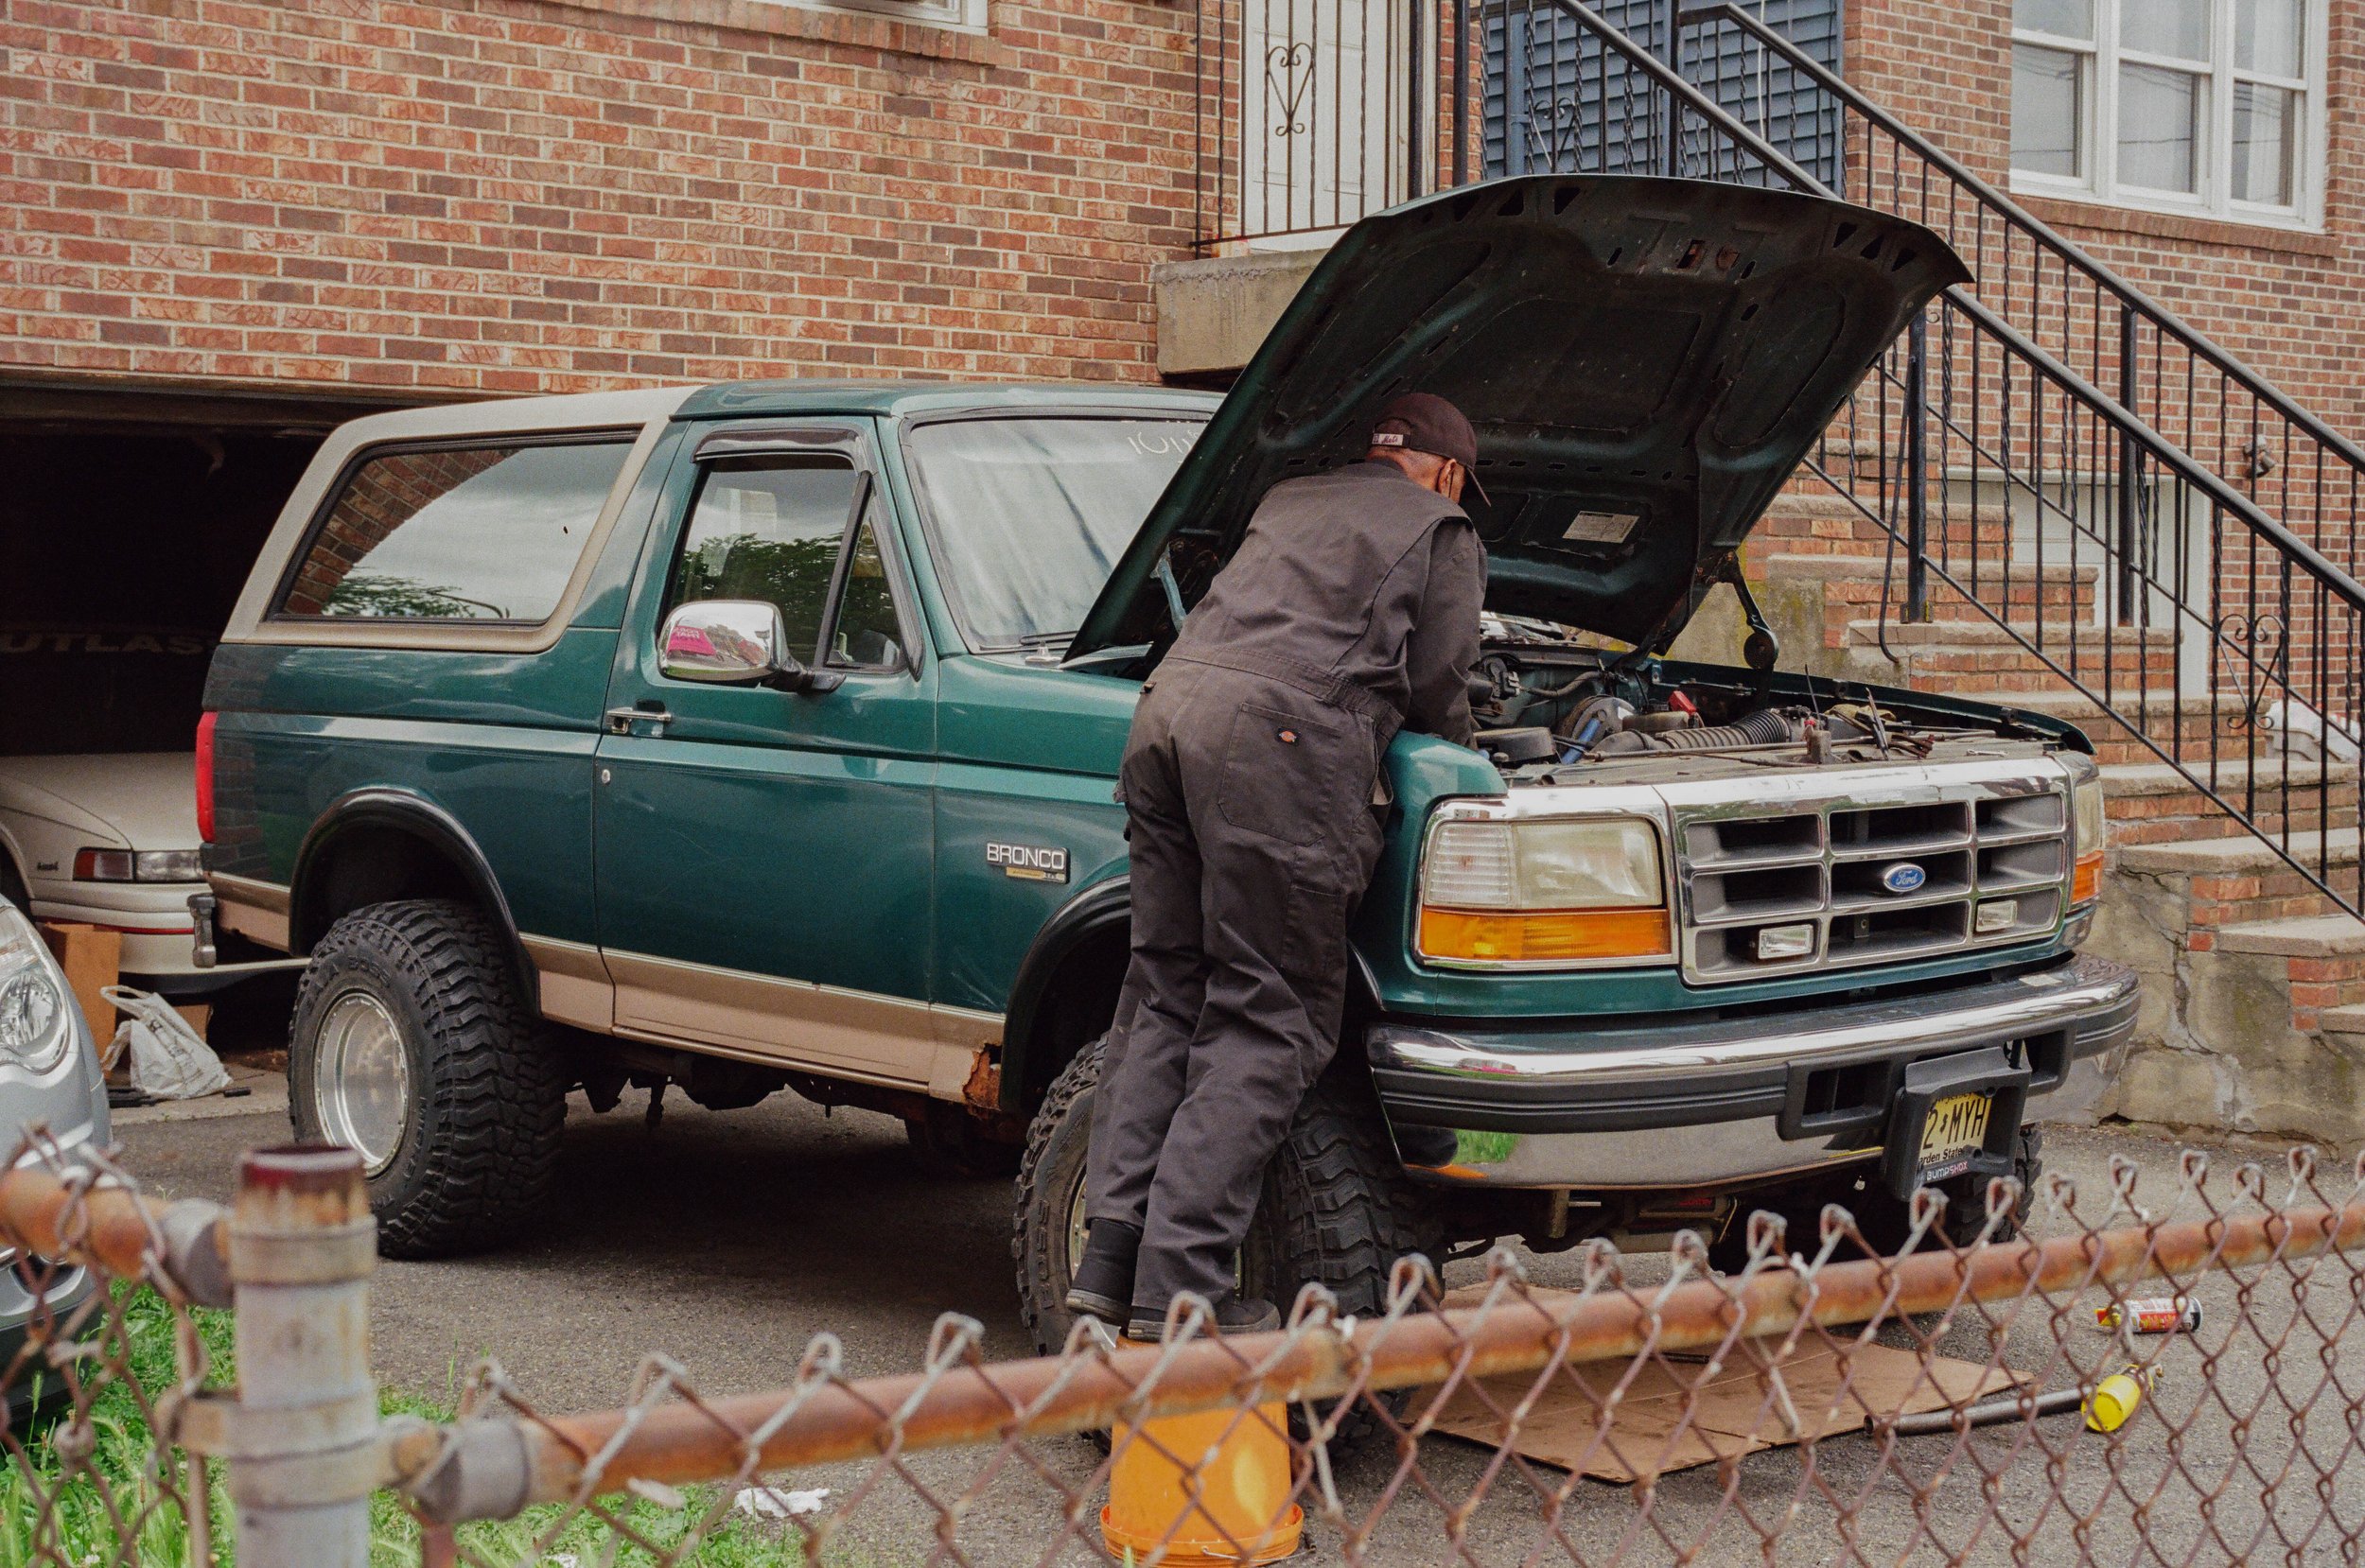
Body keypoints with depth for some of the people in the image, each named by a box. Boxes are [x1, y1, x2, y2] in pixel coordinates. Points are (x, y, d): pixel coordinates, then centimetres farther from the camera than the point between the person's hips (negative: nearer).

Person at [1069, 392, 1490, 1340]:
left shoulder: (1287, 502, 32)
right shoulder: (1442, 533, 15)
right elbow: (1437, 692, 10)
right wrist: (1462, 765, 32)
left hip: (1169, 703, 7)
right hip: (1277, 737, -7)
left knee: (1162, 996, 12)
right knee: (1268, 1022, -3)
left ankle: (1111, 1259, 5)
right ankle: (1179, 1288, -9)